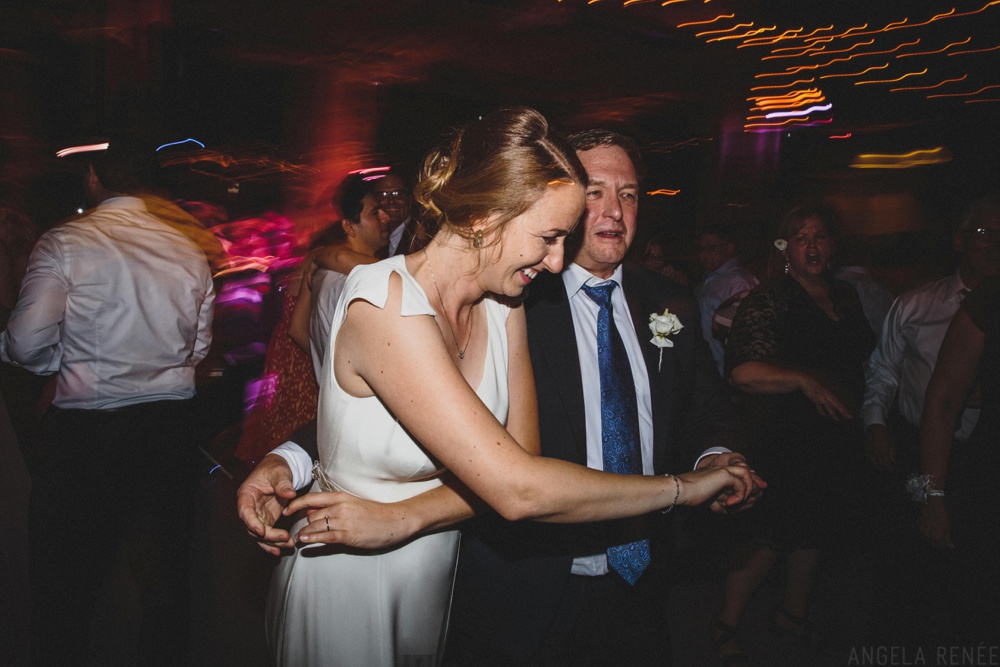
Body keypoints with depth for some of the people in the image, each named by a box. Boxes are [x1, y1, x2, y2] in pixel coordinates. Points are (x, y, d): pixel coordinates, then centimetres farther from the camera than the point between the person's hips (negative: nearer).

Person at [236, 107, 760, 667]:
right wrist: (684, 488, -23)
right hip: (347, 588, -6)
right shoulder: (388, 309, -29)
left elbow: (520, 452, -9)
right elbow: (516, 489, -32)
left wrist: (402, 517, -23)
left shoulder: (505, 309, -6)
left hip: (435, 574, 6)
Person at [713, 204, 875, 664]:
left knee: (814, 529, 18)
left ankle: (793, 613, 40)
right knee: (772, 536, -3)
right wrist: (804, 380, -23)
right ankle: (725, 625, 16)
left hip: (835, 437, 7)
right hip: (783, 440, -7)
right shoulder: (769, 300, -13)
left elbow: (865, 355, 24)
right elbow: (743, 372, -23)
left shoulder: (846, 296, 10)